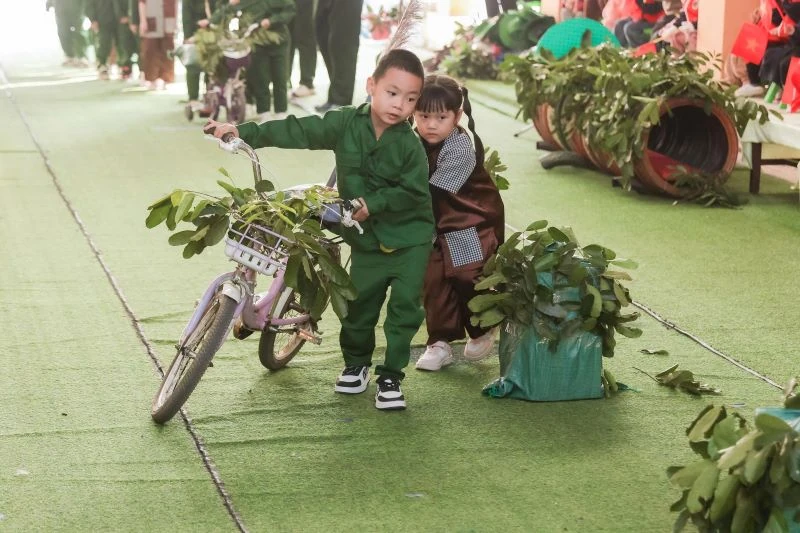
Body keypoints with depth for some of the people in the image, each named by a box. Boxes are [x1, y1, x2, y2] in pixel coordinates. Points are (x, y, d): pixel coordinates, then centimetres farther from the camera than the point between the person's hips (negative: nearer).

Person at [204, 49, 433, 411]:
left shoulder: (410, 146, -15)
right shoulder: (345, 124, -8)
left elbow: (413, 192, -14)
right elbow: (297, 132, -9)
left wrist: (373, 203, -23)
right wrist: (243, 133, -14)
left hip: (409, 238, -2)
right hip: (366, 239, 2)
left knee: (405, 306, -7)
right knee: (360, 304, 9)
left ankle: (390, 377, 6)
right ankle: (355, 364, 33)